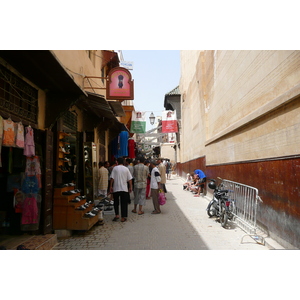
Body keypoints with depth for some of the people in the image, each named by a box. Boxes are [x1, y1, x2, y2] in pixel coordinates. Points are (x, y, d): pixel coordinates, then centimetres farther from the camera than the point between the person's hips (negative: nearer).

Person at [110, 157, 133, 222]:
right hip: (124, 189, 1)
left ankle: (117, 215, 11)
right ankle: (123, 217, 7)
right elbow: (129, 179, 1)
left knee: (116, 202, 16)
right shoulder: (126, 169, 2)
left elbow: (112, 178, -4)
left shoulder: (115, 168, -2)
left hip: (116, 188, 0)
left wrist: (111, 186, 4)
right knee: (124, 203, 6)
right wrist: (130, 187, 10)